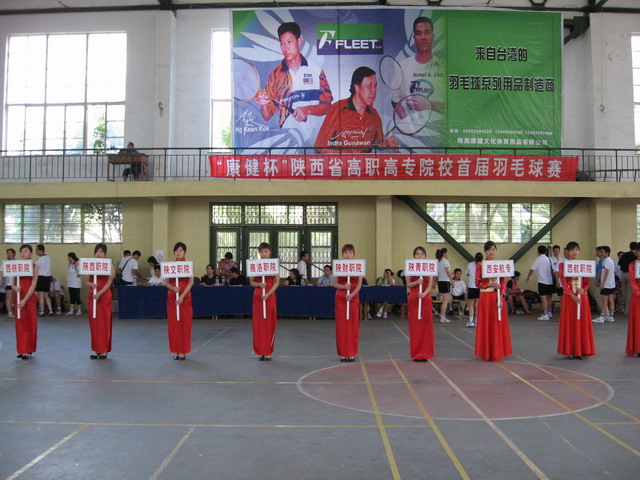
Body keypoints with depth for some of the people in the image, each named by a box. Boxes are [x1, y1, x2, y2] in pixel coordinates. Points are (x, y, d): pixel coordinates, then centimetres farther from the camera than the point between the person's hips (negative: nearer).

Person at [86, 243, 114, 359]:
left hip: (105, 296, -3)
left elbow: (109, 282, -7)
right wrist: (91, 284, -13)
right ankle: (96, 349, 13)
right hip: (92, 296, 3)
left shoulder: (109, 265, -1)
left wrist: (99, 293, -19)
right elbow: (87, 281, 10)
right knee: (94, 323, 5)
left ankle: (104, 350, 7)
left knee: (104, 323, 0)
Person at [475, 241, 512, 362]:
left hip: (498, 297, 2)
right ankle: (487, 353, 9)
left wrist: (501, 296, -8)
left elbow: (504, 282, 4)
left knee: (498, 324, 3)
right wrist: (491, 284, -16)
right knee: (486, 324, 1)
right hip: (486, 297, -2)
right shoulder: (480, 265, 1)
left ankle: (498, 352, 11)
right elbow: (478, 282, -3)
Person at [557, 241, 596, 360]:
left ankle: (580, 350, 11)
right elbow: (564, 282, -6)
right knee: (569, 323, 0)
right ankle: (570, 351, 5)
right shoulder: (563, 265, 0)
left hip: (582, 296, 3)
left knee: (582, 322, 4)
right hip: (569, 297, -3)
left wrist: (583, 289, -14)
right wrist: (572, 295, -15)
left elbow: (587, 281, 7)